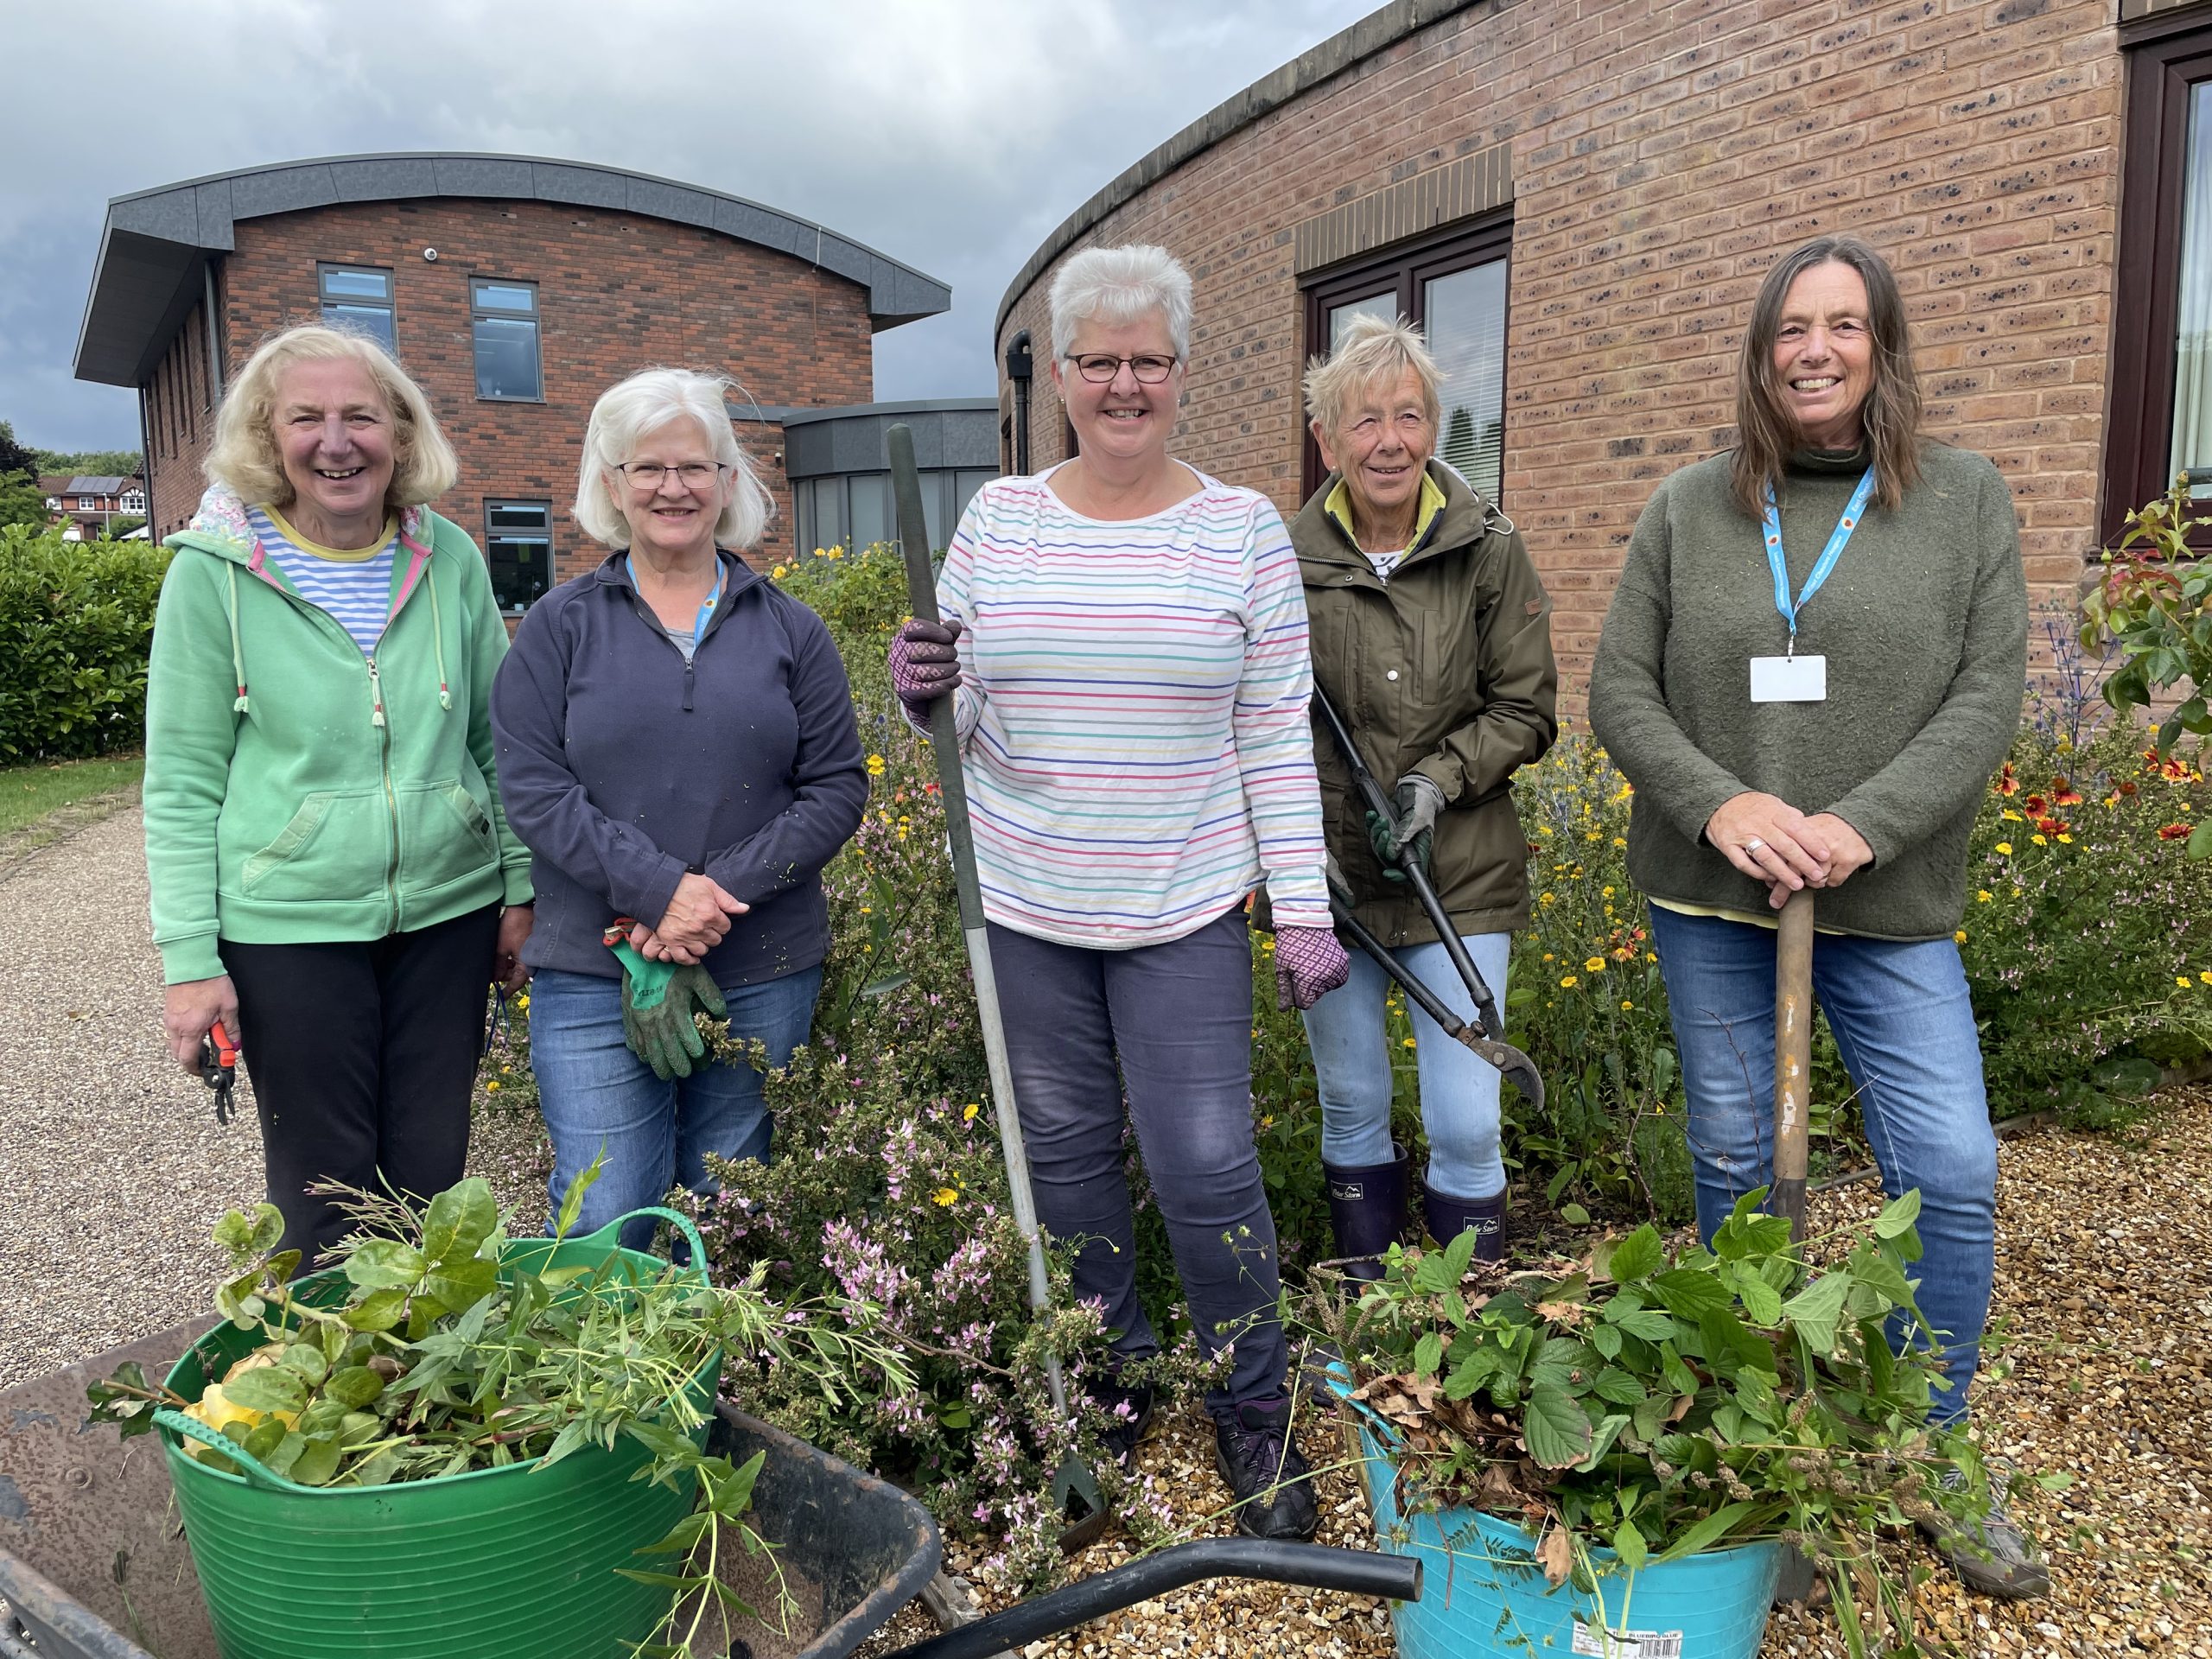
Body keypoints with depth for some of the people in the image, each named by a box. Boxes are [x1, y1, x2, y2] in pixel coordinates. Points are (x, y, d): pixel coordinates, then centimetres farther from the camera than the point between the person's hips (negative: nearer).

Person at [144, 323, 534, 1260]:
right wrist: (189, 961, -7)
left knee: (432, 1181, 12)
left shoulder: (450, 559, 2)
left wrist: (520, 891, 7)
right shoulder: (214, 573, -6)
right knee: (327, 1194, 8)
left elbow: (497, 739, 9)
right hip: (289, 927, -2)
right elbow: (182, 782, -4)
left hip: (448, 911, 3)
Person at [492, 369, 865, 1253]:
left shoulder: (788, 629, 7)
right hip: (593, 974, -1)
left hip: (765, 973, 2)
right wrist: (657, 889, -17)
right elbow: (533, 787, -4)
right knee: (603, 1229, -1)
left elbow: (838, 785, 1)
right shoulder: (560, 626, 4)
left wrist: (724, 890, -12)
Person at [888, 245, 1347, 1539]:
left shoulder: (1243, 529, -1)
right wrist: (926, 691, -14)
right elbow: (964, 716, 9)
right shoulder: (998, 518, 4)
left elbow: (1278, 731, -2)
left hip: (1185, 910, -2)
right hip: (1027, 901, 3)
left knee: (1206, 1166, -2)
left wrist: (1306, 908, -6)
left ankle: (1257, 1415, 22)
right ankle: (1112, 1388, 34)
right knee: (1067, 1151, 12)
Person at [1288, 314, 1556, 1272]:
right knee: (1350, 1106, 15)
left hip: (1460, 875, -1)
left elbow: (1526, 707, 1)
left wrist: (1440, 779, -15)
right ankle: (1365, 1296, 37)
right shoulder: (1286, 559, -3)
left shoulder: (1490, 551, -3)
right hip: (1326, 870, 1)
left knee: (1466, 1122, 0)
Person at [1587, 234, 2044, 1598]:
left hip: (1891, 906, 0)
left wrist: (1863, 826, -19)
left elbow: (1988, 697, -5)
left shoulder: (1968, 500, 2)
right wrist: (1719, 804, -16)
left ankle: (1930, 1456, 21)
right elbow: (1621, 691, 1)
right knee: (1736, 1157, 11)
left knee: (1953, 1175, -3)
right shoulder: (1687, 509, 3)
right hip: (1709, 895, 1)